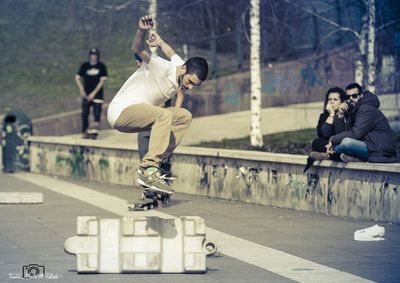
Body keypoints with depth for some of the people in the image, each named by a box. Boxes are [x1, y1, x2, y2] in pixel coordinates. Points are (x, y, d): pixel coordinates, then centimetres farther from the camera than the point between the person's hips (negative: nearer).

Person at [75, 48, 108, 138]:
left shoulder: (101, 66, -2)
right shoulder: (84, 65, 3)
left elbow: (102, 81, -5)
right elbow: (77, 78, 5)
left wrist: (93, 93, -11)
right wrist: (81, 89, -9)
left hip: (97, 94, -2)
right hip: (86, 95, 2)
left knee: (97, 113, -9)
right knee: (84, 113, -2)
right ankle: (85, 132, 8)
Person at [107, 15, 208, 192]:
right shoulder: (164, 68, -21)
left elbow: (170, 53, 21)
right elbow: (138, 50, -34)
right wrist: (141, 31, -48)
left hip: (141, 114, 9)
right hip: (121, 111, -9)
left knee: (184, 117, 1)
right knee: (164, 115, -32)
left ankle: (157, 161, -3)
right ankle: (147, 171, -36)